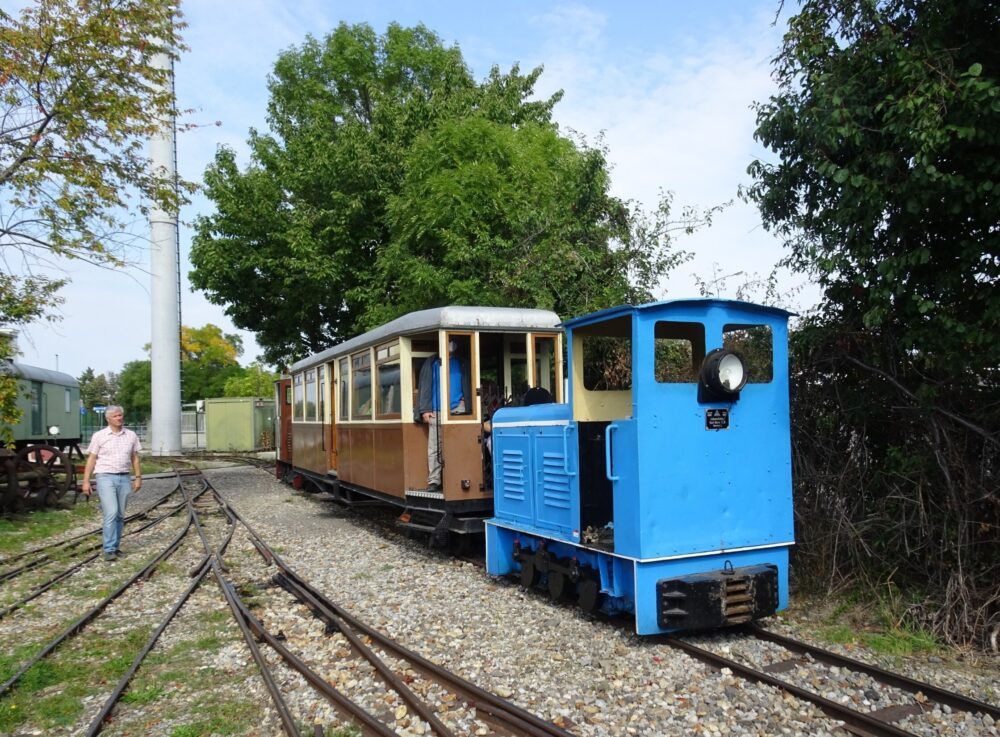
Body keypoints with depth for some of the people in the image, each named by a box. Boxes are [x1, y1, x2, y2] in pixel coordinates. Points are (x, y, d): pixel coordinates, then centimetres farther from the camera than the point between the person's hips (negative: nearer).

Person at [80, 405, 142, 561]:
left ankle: (115, 547, 18)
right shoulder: (99, 436, 0)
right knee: (111, 513, -13)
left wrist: (138, 477, 7)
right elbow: (91, 459, 1)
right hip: (105, 477, -4)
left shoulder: (131, 436, 8)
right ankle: (109, 550, -9)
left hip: (124, 478, 4)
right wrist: (86, 481, -4)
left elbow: (135, 458, 13)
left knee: (120, 515, 7)